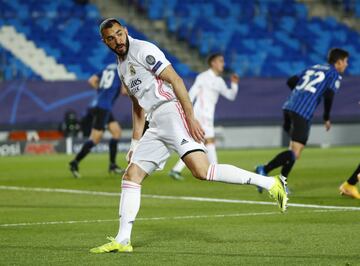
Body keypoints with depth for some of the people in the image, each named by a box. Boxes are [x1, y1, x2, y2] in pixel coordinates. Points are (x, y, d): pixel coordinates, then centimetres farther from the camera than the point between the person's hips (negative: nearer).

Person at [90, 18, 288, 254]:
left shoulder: (142, 50, -5)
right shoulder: (122, 66, 22)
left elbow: (175, 80, -12)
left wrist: (191, 118, -19)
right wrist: (135, 143, 27)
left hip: (172, 112, -9)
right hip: (156, 126, 9)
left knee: (201, 170, -24)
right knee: (131, 176, 5)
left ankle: (271, 183, -25)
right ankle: (122, 241, 8)